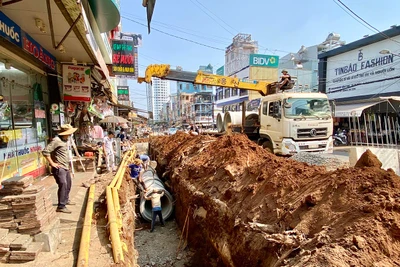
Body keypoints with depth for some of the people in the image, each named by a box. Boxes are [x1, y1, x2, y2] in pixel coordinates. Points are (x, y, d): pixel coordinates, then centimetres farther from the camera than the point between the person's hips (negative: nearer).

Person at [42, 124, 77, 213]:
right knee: (63, 185, -14)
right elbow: (45, 151, -24)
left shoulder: (64, 140, 12)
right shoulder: (56, 141, -18)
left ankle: (66, 200, 39)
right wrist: (52, 163, -20)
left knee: (68, 184, 21)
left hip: (65, 167, 10)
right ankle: (61, 207, -8)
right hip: (59, 168, -10)